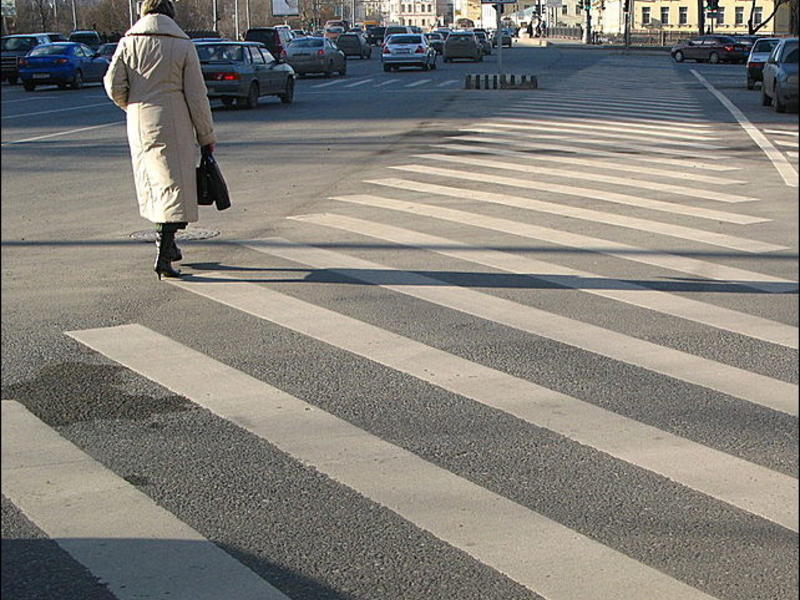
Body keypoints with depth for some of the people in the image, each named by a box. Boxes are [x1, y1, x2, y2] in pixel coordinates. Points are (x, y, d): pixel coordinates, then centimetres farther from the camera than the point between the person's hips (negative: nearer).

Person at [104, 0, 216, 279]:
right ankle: (163, 254, -13)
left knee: (152, 183, 17)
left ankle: (167, 245, 28)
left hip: (139, 126, 4)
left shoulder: (128, 42, 3)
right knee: (174, 184, -3)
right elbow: (196, 95, -4)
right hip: (173, 125, -3)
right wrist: (207, 135, 3)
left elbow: (114, 85, -3)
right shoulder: (183, 45, -2)